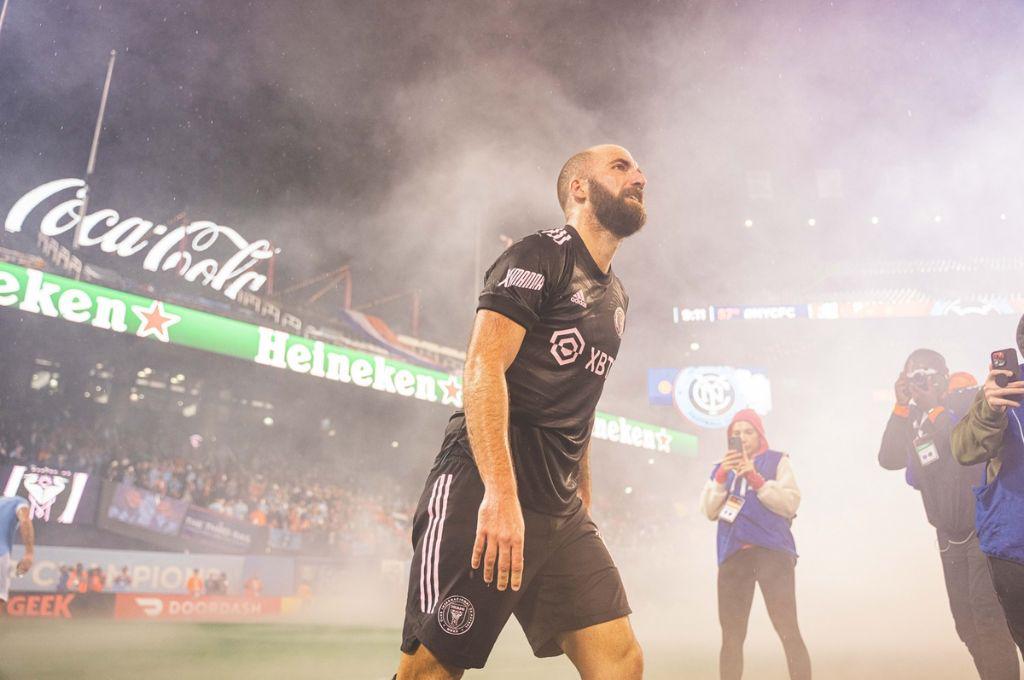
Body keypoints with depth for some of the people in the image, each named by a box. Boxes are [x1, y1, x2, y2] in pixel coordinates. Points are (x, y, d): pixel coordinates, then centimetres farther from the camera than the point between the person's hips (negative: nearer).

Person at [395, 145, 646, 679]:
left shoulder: (614, 298, 21)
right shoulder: (541, 255, -4)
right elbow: (482, 369, -17)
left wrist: (584, 506, 23)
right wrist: (502, 493, -27)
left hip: (560, 506, 8)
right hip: (483, 489, -8)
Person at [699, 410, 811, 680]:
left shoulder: (777, 461, 10)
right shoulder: (721, 468, 18)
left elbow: (790, 504, -2)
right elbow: (710, 512, 7)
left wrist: (756, 479, -13)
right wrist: (721, 476, -6)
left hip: (772, 551, -3)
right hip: (733, 555, 3)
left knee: (788, 630, -11)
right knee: (731, 635, 0)